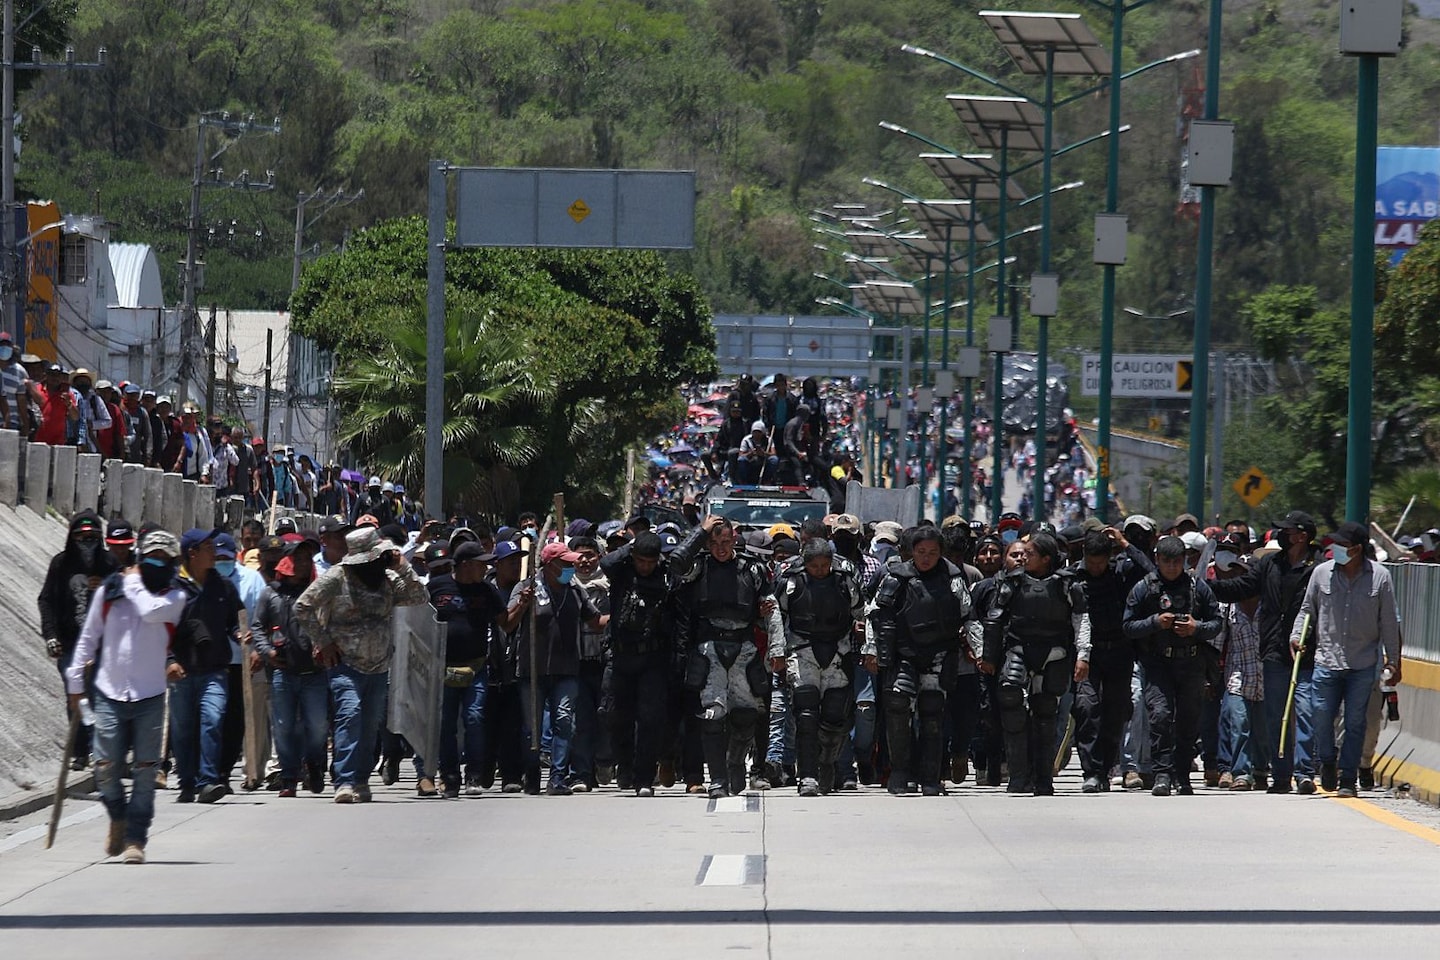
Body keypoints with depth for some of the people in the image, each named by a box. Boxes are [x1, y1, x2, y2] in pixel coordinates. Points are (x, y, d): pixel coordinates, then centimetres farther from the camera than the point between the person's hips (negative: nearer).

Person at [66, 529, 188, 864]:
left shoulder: (174, 598, 2)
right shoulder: (109, 591, 5)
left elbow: (150, 612, -21)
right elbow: (89, 637, 12)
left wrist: (133, 582, -4)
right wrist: (76, 681, 11)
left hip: (150, 697, -1)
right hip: (110, 694, 1)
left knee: (145, 769, -3)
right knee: (105, 767, -3)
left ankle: (135, 837, 5)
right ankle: (118, 817, 25)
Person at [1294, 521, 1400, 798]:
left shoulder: (1379, 577, -1)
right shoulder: (1322, 573, 2)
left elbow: (1390, 623, 5)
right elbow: (1307, 609, 13)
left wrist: (1393, 661, 6)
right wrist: (1296, 636, -4)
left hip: (1363, 664, -1)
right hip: (1327, 659, 1)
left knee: (1355, 721, 1)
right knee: (1322, 715, -2)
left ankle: (1348, 779, 8)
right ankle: (1327, 763, 23)